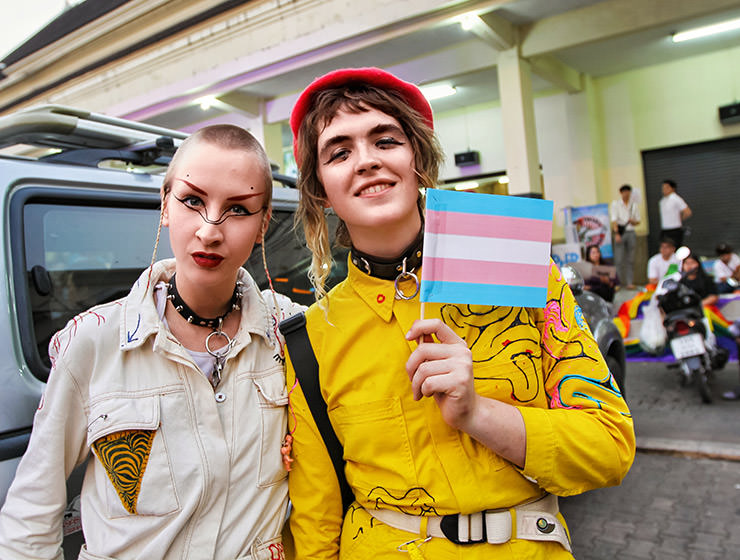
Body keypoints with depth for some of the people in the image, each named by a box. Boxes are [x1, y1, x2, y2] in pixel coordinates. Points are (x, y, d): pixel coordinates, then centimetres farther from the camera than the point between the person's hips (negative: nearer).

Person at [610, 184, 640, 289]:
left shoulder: (634, 204, 9)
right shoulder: (615, 203, 2)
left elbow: (638, 220, 14)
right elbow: (614, 220, -7)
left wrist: (633, 221, -10)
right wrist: (616, 233, -18)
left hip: (630, 232, 3)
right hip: (620, 232, -3)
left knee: (630, 259, 3)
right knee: (619, 260, -7)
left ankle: (630, 282, 8)